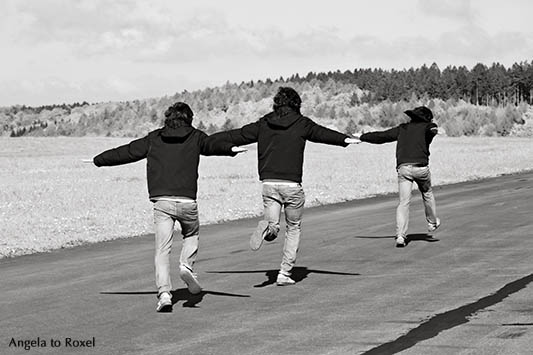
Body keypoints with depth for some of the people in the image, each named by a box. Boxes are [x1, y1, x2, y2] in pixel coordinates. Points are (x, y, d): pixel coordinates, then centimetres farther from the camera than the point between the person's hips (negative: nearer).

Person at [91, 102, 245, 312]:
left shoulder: (153, 139, 14)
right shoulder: (195, 137, 8)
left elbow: (125, 152, 20)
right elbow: (212, 145, -13)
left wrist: (99, 160, 32)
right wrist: (230, 149, -30)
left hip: (161, 201, 1)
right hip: (187, 200, -1)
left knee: (162, 250, 0)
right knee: (191, 234, 27)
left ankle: (164, 293, -14)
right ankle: (186, 265, 2)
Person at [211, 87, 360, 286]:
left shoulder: (263, 124, 9)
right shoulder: (301, 124, 0)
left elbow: (236, 135, 14)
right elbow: (323, 133, 2)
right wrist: (345, 139, 9)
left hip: (269, 183, 2)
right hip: (292, 184, -2)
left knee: (272, 228, 8)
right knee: (294, 228, 15)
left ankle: (267, 227, -30)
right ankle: (284, 273, 11)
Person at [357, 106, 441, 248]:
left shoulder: (402, 128, 22)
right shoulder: (426, 127, 11)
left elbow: (381, 136, 25)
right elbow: (431, 129, -15)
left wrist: (362, 137, 36)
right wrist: (433, 129, -39)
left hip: (403, 168, 2)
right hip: (420, 166, -2)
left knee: (403, 202, -2)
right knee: (427, 193, 25)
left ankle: (400, 235, -15)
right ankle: (432, 222, 43)